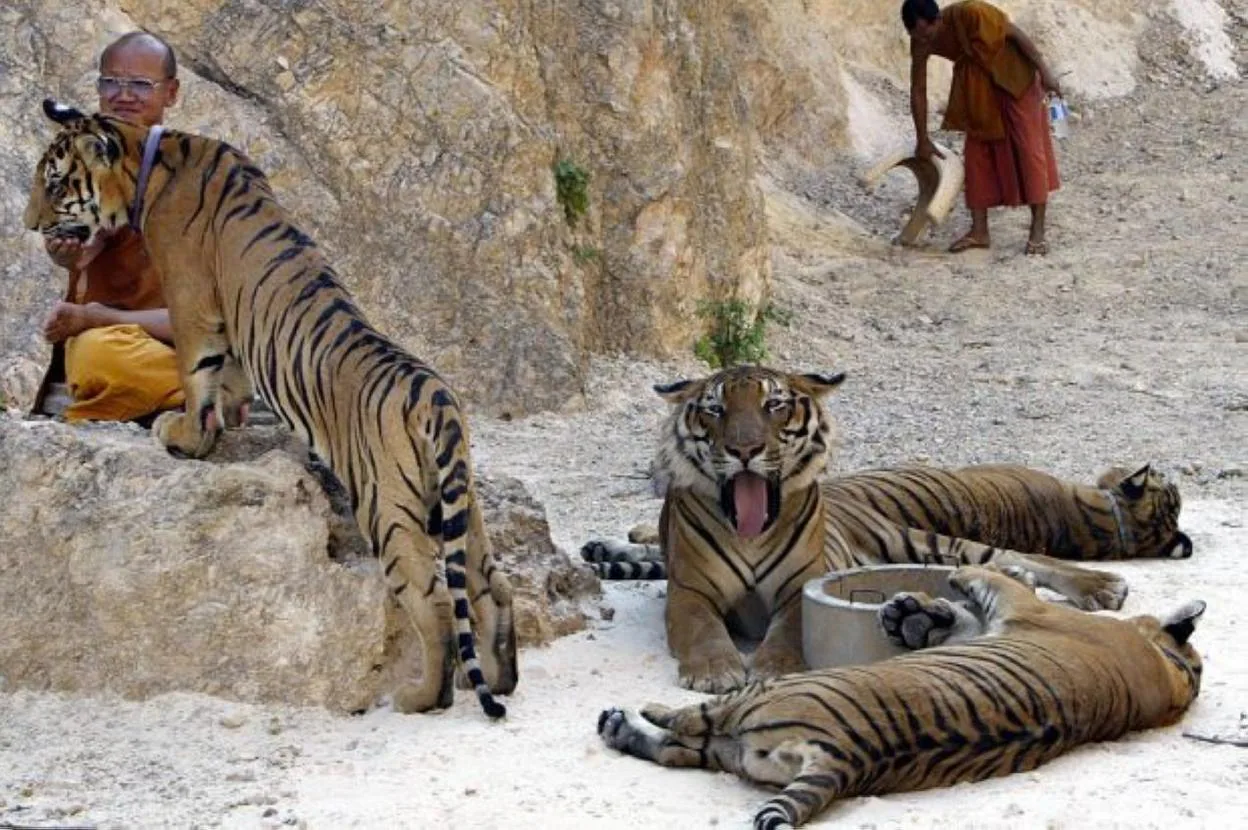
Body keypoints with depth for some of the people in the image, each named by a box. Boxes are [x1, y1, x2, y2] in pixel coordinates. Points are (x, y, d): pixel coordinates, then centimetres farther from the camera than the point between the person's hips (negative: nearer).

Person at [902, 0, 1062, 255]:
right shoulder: (920, 42, -17)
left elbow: (1016, 34, -22)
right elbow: (918, 90, -5)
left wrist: (1044, 71, -21)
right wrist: (922, 140, 0)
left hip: (1012, 72, -5)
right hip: (976, 81, 5)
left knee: (1029, 146, -8)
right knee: (976, 149, 1)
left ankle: (1038, 230, -8)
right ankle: (979, 231, 5)